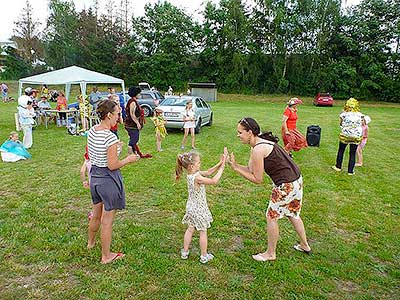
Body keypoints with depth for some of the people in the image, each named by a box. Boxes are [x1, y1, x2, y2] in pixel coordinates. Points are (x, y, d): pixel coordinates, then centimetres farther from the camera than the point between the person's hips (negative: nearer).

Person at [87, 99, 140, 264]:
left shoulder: (92, 131, 0)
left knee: (96, 215, 29)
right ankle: (106, 256, 26)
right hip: (108, 179, -8)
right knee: (107, 221, 9)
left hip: (94, 175, 8)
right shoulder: (110, 137, -25)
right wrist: (128, 159, -7)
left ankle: (90, 242, 52)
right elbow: (112, 166, -23)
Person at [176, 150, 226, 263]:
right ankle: (204, 256, 25)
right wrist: (221, 168, -17)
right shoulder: (197, 177, -29)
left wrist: (219, 164, -7)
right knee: (203, 232, 10)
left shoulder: (191, 174, -3)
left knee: (190, 229, 21)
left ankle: (184, 252, 33)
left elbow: (208, 172, 1)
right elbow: (214, 181, -27)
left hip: (191, 207, 8)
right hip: (199, 209, -8)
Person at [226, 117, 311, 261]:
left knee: (271, 216, 7)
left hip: (286, 185, -10)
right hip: (296, 180, 10)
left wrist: (236, 168, -14)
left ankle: (270, 254, 25)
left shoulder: (258, 149, -23)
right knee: (293, 214, 26)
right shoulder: (260, 142, 7)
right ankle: (305, 246, 46)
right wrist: (234, 164, -4)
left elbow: (257, 179, -16)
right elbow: (251, 169, 7)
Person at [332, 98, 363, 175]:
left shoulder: (344, 114, -10)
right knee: (352, 154, 9)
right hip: (356, 137, 1)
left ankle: (338, 167, 28)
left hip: (345, 135, -1)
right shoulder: (359, 115, -5)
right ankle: (350, 171, 14)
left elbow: (341, 124, 0)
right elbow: (362, 125, 3)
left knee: (341, 151, 18)